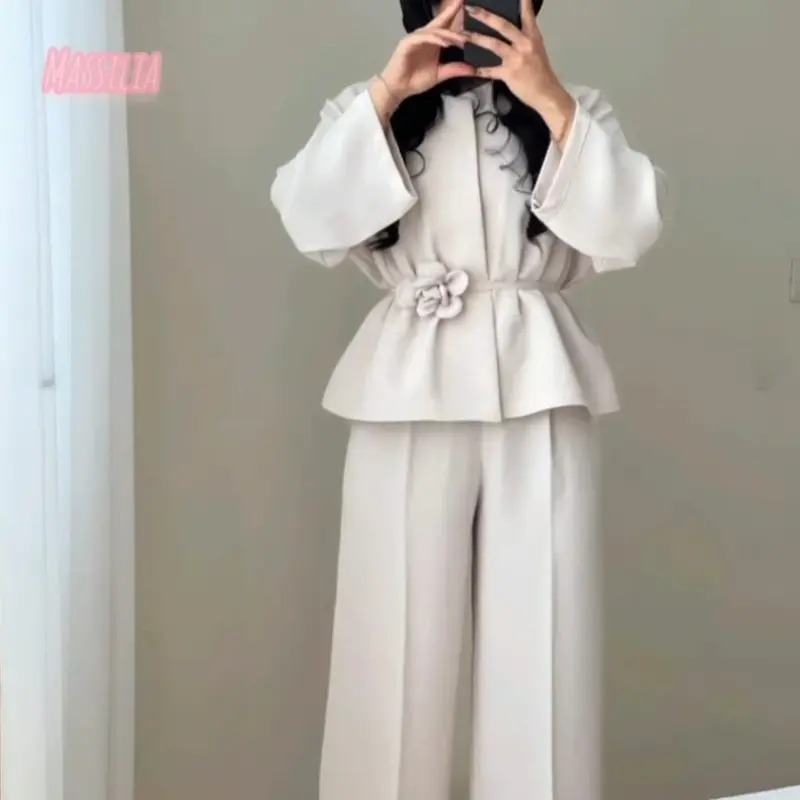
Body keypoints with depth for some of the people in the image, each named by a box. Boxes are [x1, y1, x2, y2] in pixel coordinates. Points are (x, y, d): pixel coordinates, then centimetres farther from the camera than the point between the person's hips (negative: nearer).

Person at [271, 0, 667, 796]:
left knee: (543, 648, 3)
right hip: (410, 396, 0)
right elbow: (311, 222, -6)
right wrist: (387, 93, -9)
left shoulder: (574, 108, 13)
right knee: (397, 643, 3)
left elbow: (630, 229, -4)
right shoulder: (371, 108, 12)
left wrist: (550, 101, -9)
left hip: (541, 390, 1)